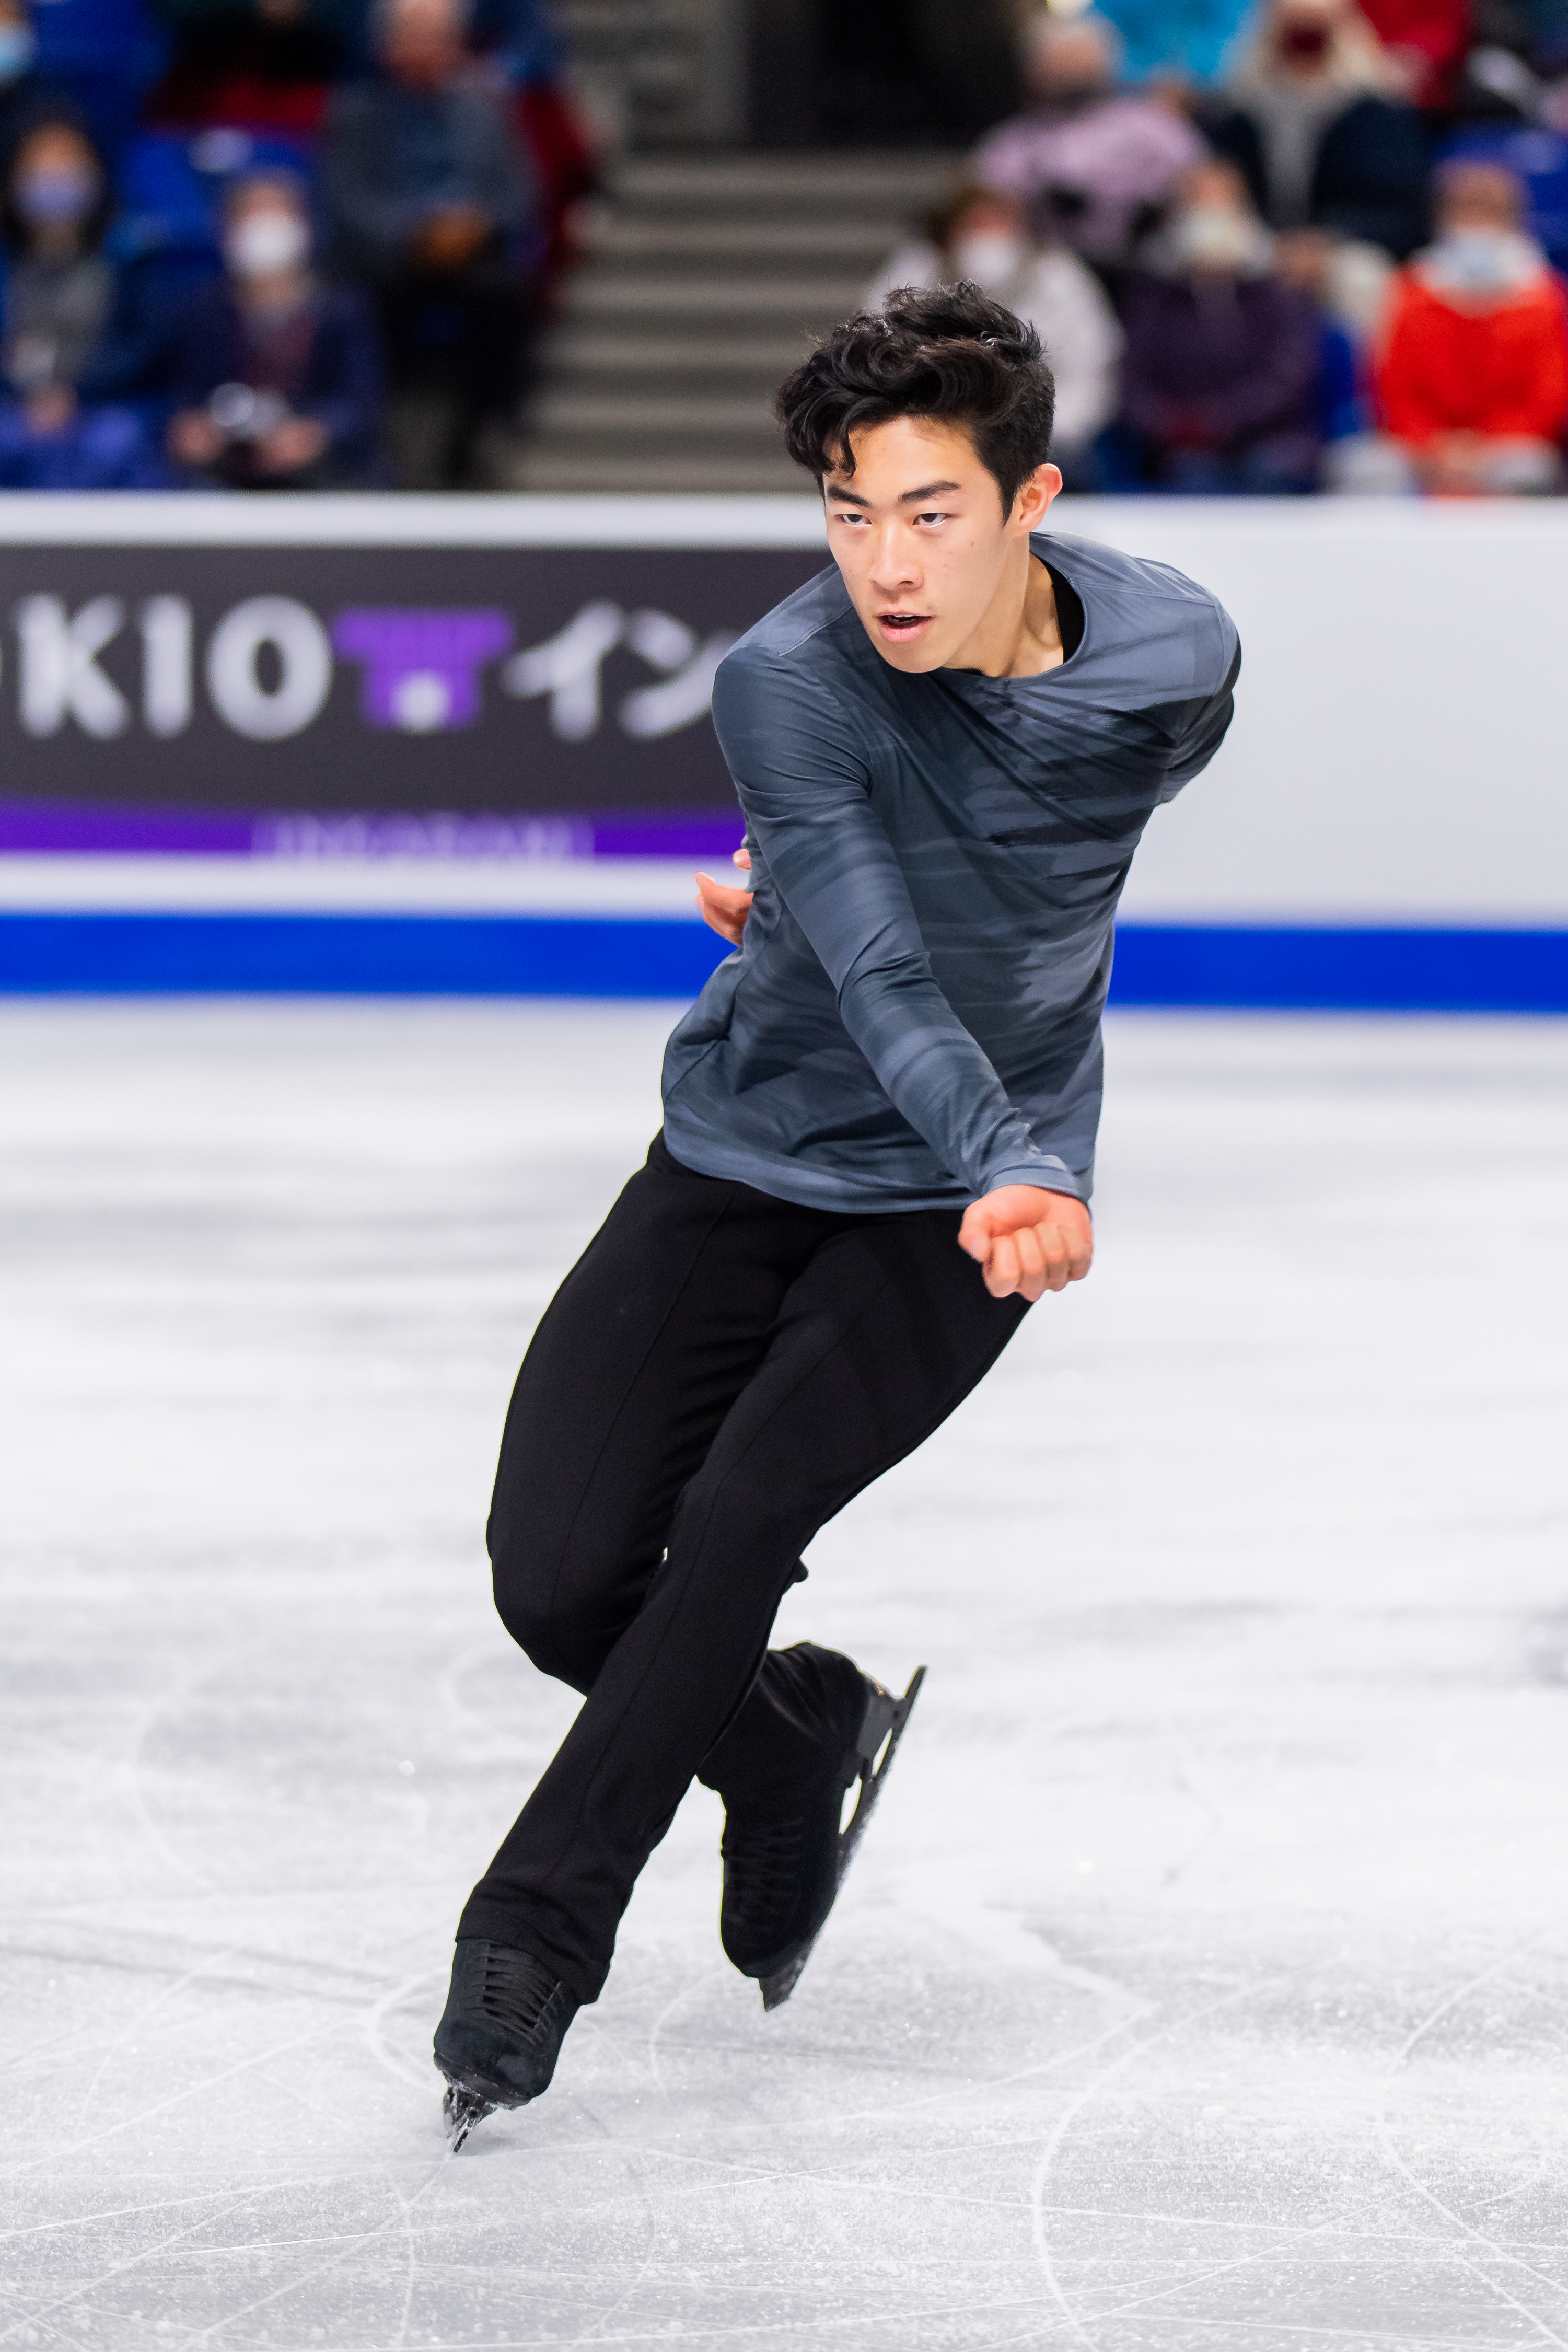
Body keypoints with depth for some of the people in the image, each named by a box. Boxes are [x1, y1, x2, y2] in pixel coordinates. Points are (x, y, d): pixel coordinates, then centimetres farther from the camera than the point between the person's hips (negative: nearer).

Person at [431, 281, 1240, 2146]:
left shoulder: (1174, 664, -13)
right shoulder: (786, 682, -21)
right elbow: (876, 976, -31)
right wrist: (1018, 1170, -48)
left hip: (959, 1212, 0)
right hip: (745, 1159, 0)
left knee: (744, 1517, -20)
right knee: (560, 1574, -9)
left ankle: (538, 1926, -5)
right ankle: (794, 1736, 23)